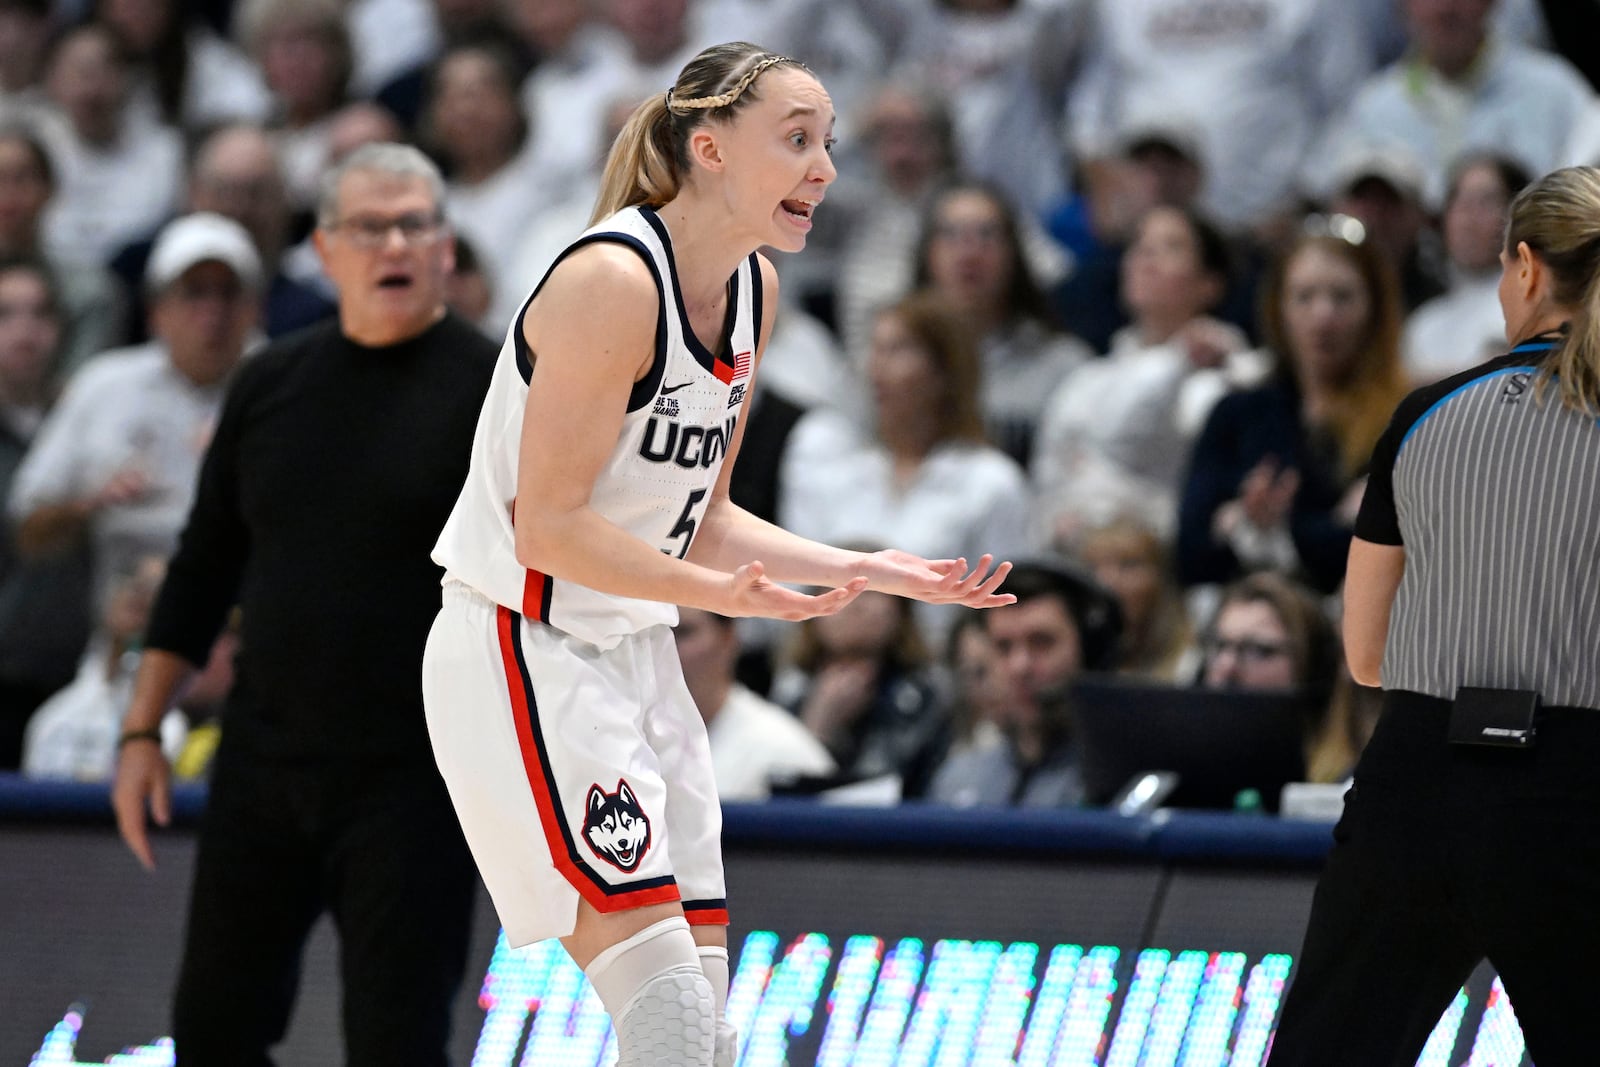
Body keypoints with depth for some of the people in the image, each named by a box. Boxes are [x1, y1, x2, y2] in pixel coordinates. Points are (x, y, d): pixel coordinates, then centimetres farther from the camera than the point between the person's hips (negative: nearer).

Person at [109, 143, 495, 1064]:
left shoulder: (496, 390, -5)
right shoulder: (273, 384, 9)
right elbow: (205, 569, 15)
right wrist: (143, 731, 11)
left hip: (412, 781, -5)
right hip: (264, 767, 5)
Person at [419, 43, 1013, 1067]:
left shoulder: (754, 290, 7)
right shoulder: (613, 281, -20)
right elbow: (548, 526, -22)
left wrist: (866, 570, 5)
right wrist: (724, 593, -30)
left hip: (634, 660, 9)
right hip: (520, 652, -9)